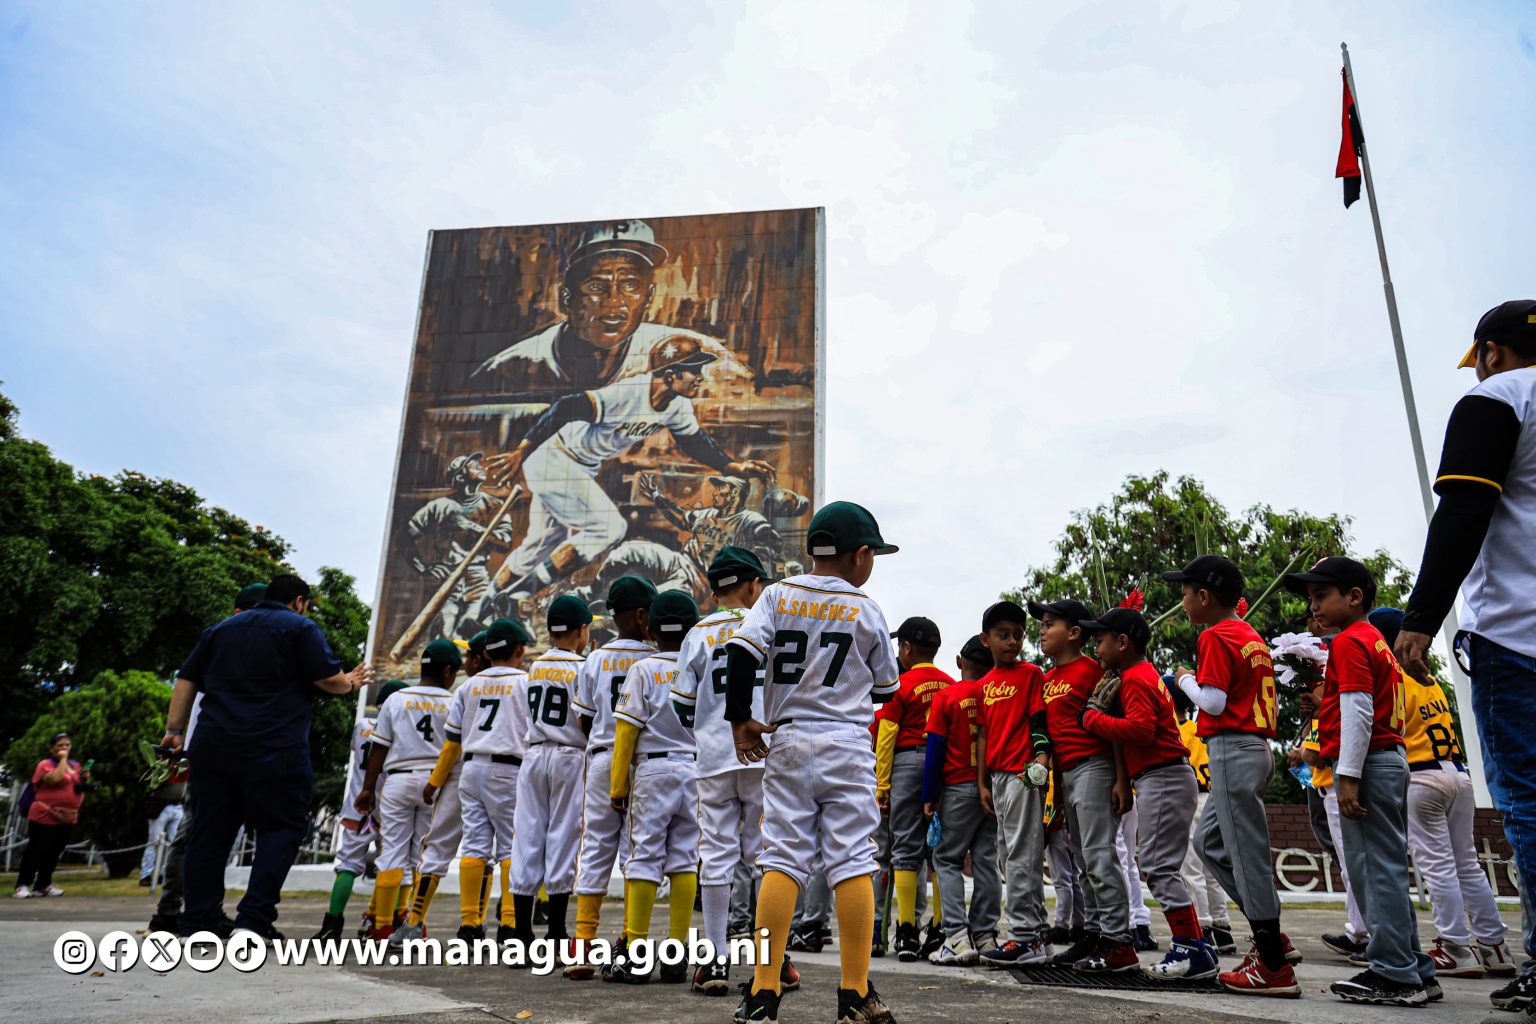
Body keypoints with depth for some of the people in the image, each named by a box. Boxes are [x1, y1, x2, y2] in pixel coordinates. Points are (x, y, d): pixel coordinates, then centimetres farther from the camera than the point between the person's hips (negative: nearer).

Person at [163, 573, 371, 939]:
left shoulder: (222, 629, 22)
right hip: (275, 749, -6)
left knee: (209, 831, 10)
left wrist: (174, 729, 18)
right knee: (281, 829, 2)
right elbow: (329, 679, -7)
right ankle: (254, 918, -7)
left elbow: (186, 681, 18)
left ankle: (199, 921, 11)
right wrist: (352, 682, 12)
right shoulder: (300, 627, 2)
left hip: (212, 745, 6)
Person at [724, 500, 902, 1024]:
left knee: (782, 859, 4)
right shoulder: (866, 609, 1)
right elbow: (885, 689, 9)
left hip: (786, 744, 2)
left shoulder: (778, 595, 3)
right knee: (852, 862, 3)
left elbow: (742, 651, -10)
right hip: (847, 746, -1)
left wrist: (739, 719, -2)